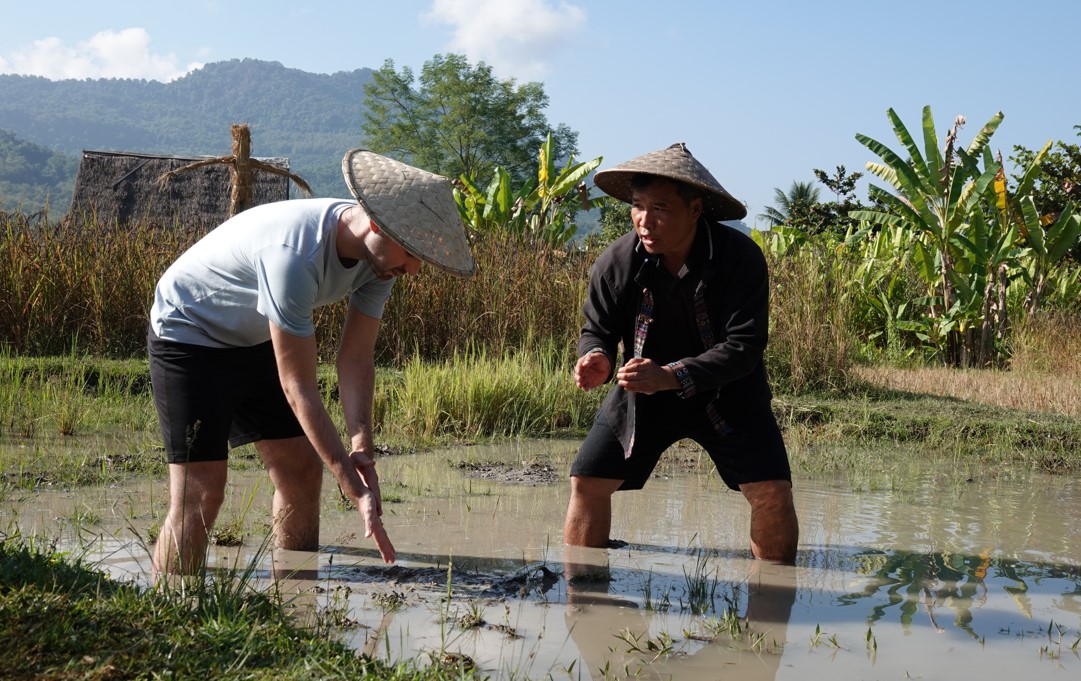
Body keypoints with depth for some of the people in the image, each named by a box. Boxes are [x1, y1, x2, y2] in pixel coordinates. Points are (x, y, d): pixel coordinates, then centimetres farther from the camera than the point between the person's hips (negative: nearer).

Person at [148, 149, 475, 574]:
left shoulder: (379, 254, -14)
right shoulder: (295, 255, -38)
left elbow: (356, 356, -8)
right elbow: (298, 387, -34)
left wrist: (361, 444, -25)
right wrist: (356, 490, -34)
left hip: (254, 342, 8)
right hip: (187, 333, -8)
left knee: (303, 472, 6)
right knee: (199, 494, -16)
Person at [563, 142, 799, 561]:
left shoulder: (740, 257, -24)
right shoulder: (617, 261, -17)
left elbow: (745, 346, -28)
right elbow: (598, 328, -3)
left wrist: (672, 376, -40)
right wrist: (597, 358, -29)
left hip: (726, 394, -2)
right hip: (643, 391, 2)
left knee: (773, 492, -13)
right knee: (587, 482, -6)